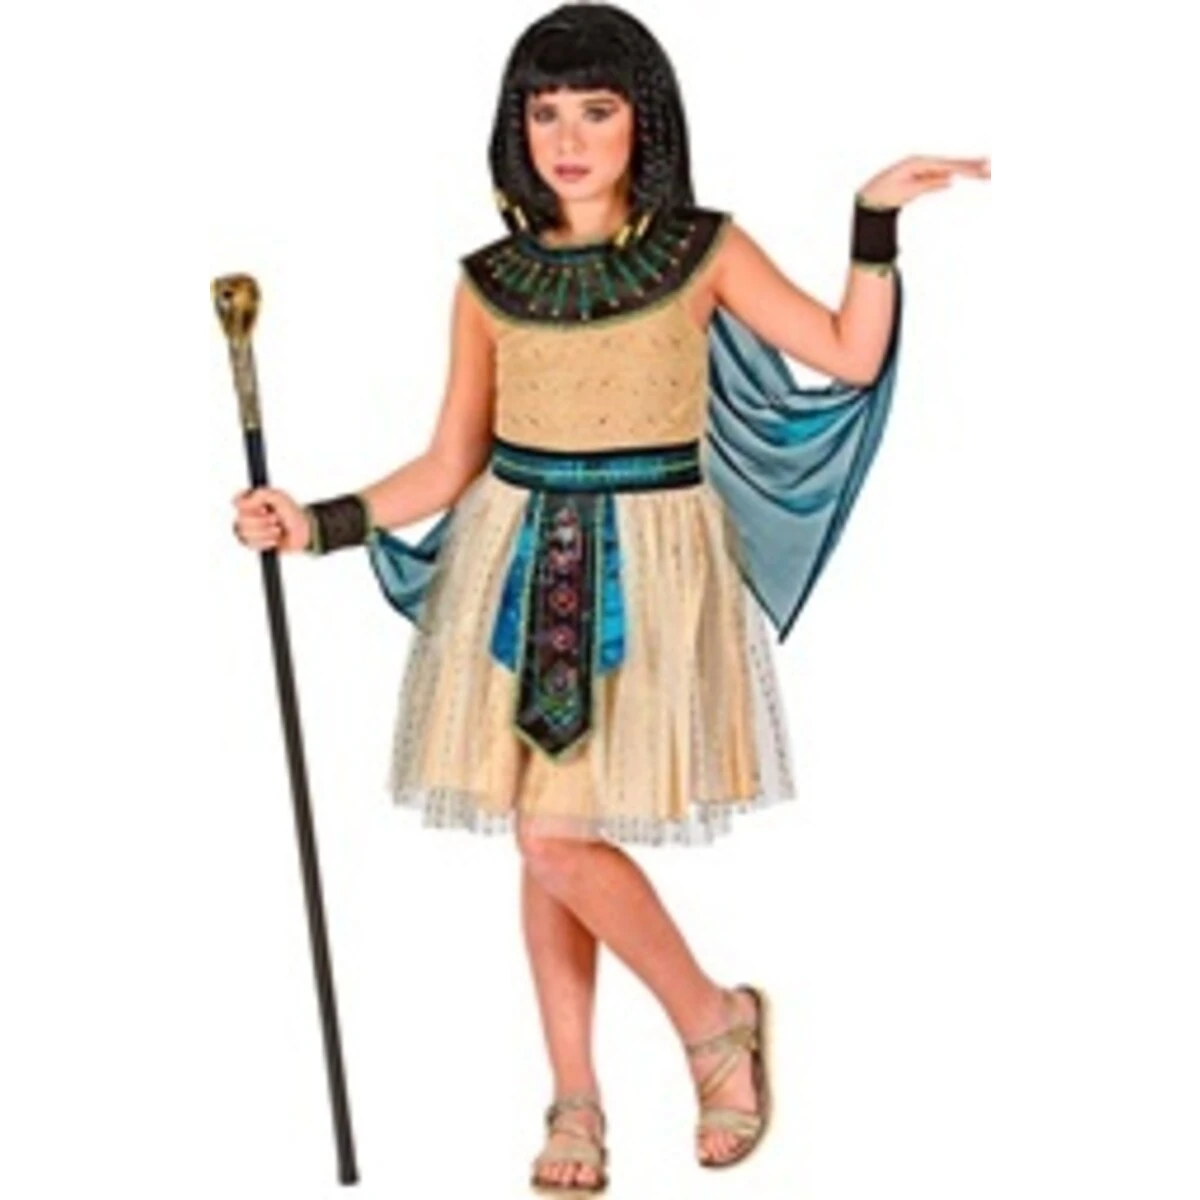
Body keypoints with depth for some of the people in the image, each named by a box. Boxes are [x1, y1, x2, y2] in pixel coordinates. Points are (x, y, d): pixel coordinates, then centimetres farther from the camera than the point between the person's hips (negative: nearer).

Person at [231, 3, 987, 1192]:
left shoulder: (705, 251, -2)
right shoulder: (490, 280, 3)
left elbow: (850, 358, -8)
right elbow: (448, 466, 6)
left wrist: (876, 218, -12)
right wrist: (319, 523, -4)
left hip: (647, 569, -3)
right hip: (516, 567, 3)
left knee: (560, 838, -11)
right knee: (543, 841, 6)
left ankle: (715, 1017, 12)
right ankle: (575, 1101, 20)